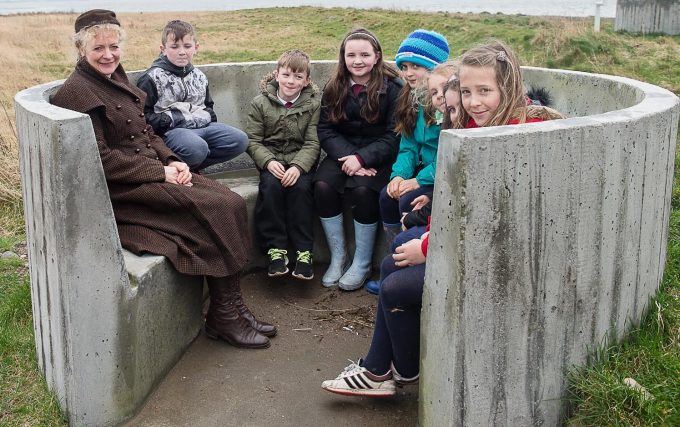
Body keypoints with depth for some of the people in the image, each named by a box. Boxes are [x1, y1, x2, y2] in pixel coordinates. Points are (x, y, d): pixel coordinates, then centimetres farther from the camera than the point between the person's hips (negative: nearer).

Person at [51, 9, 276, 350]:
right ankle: (223, 318, -9)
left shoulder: (117, 79, 16)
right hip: (120, 191, -8)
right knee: (215, 211, -21)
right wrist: (160, 173, -16)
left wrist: (172, 161, 1)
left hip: (156, 172, 9)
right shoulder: (76, 93, -11)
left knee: (232, 204, -11)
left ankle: (232, 309, -9)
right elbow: (101, 159, -18)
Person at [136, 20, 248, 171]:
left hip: (202, 125, 7)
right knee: (197, 148, -37)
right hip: (171, 130, -7)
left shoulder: (199, 76, 18)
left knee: (240, 140, -10)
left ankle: (192, 165, -10)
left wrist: (208, 116, 10)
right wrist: (168, 121, -16)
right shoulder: (152, 78, -3)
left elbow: (208, 105, 32)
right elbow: (142, 115, -7)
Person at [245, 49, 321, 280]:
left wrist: (298, 166, -24)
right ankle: (275, 249, -22)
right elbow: (253, 140, -2)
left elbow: (312, 143, -7)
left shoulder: (313, 105, 0)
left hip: (301, 161, 0)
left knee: (301, 187, -30)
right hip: (270, 160, 1)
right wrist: (269, 162, -20)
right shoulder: (260, 103, 2)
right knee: (271, 186, -30)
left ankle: (303, 251, -23)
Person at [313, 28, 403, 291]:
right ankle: (337, 257, -8)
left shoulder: (392, 87, -6)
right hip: (343, 153, 4)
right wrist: (348, 157, -17)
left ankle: (362, 264, -13)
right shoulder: (335, 88, 6)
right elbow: (326, 129, 0)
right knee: (322, 185, -25)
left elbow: (394, 137, -10)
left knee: (362, 190, -31)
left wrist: (362, 158, -22)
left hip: (379, 157, -3)